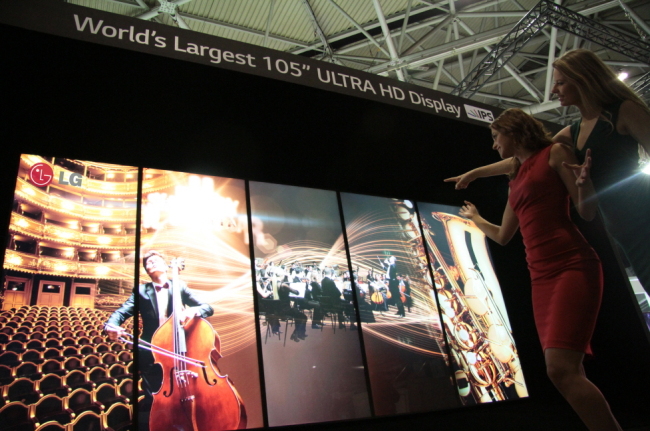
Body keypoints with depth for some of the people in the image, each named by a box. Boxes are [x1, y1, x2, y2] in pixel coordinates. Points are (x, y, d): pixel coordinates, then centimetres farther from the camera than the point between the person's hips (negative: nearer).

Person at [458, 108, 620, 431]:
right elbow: (503, 236, 29)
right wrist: (475, 219, 42)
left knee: (561, 369, -20)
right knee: (566, 373, 2)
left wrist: (584, 182, -23)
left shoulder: (554, 153, 3)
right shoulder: (516, 180, 21)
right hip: (541, 277, 7)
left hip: (573, 267, -7)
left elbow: (587, 212, -3)